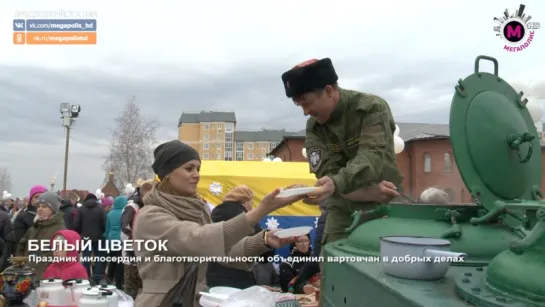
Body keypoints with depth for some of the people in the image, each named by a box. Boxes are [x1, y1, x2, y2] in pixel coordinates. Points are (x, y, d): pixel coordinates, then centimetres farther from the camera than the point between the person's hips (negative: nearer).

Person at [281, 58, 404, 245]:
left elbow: (371, 158, -28)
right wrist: (368, 192, -28)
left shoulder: (373, 108, -13)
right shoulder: (314, 128, -2)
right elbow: (327, 173, -12)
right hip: (343, 211, 3)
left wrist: (336, 183, -46)